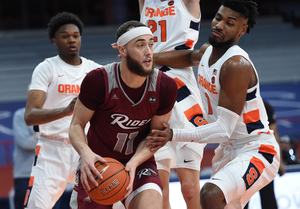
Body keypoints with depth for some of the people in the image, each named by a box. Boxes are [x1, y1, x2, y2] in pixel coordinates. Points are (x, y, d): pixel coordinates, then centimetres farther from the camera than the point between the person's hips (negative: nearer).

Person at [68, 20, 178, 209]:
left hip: (139, 163, 0)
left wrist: (134, 162, -21)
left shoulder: (165, 87, -13)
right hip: (98, 164, 0)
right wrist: (85, 153, -29)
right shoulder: (98, 80, -19)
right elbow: (77, 125, -8)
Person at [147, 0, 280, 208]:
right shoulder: (207, 51, 3)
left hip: (256, 151, -10)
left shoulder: (236, 66, -24)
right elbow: (190, 57, 32)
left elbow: (223, 130, -26)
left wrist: (174, 135, -30)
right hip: (228, 150, 10)